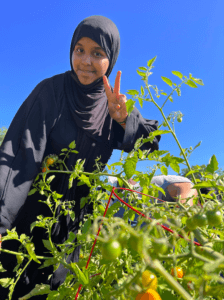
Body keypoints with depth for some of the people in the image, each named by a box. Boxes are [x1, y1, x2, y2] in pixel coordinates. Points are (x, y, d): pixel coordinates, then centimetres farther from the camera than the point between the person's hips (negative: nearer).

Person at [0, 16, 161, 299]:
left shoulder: (112, 100, -3)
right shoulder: (51, 90, -15)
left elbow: (151, 142, -5)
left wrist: (123, 117, -24)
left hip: (74, 217, 3)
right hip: (32, 208, -3)